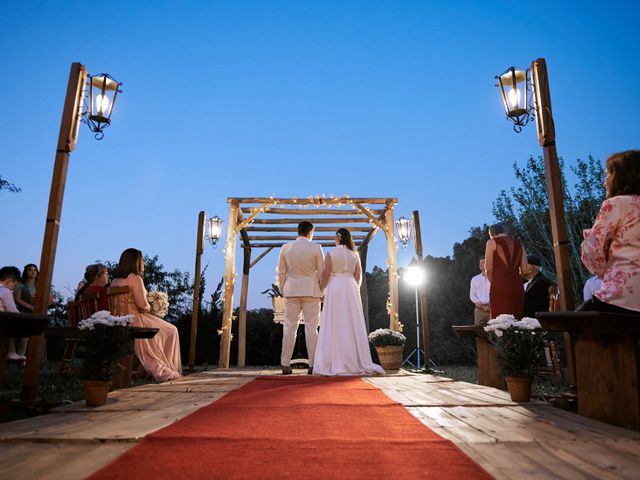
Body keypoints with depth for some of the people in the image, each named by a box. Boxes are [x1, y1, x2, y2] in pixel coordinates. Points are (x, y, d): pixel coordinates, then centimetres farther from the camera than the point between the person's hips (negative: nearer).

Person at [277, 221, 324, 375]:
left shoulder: (285, 248, 4)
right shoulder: (316, 248, -4)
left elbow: (281, 272, 7)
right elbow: (321, 272, 0)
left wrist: (283, 290, 17)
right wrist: (322, 291, 11)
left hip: (291, 290, 2)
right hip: (311, 290, -2)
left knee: (290, 327, 5)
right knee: (311, 327, 2)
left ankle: (285, 365, 6)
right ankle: (312, 365, 3)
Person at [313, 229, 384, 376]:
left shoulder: (330, 253, -2)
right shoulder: (354, 254, 9)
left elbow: (326, 274, -7)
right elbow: (358, 275, 9)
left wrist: (320, 289, 4)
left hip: (335, 287, -3)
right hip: (351, 288, 3)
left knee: (335, 325, -2)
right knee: (353, 324, 6)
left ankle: (335, 363, -2)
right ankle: (357, 362, 7)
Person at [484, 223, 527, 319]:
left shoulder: (492, 242, 5)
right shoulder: (518, 244, 19)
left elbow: (488, 268, -2)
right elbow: (524, 269, 10)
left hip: (499, 287, -5)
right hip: (517, 286, 5)